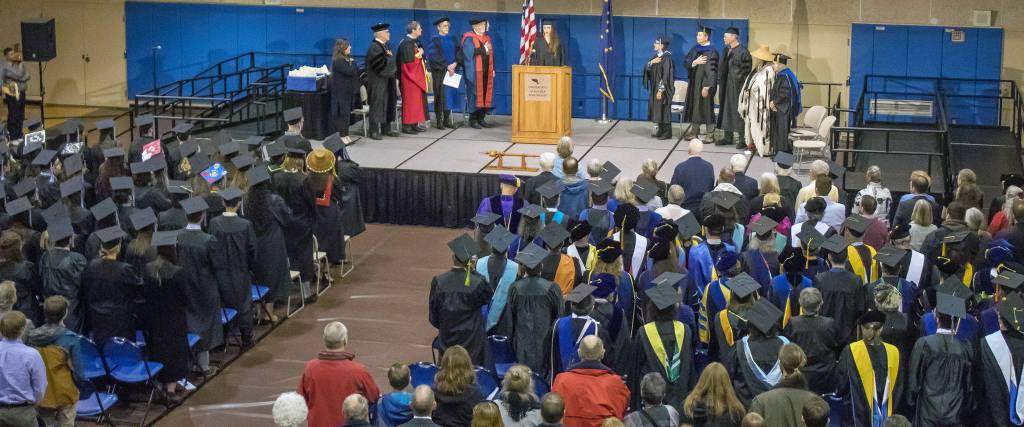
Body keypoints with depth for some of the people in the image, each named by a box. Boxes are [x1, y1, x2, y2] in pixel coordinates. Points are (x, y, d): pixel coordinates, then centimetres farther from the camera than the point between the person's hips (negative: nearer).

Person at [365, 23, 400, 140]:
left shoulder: (384, 46, 13)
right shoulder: (374, 47, -16)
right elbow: (379, 64, -24)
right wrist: (389, 57, -9)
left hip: (386, 81, 9)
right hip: (377, 82, -9)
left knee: (387, 105, 12)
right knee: (377, 105, -6)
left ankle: (386, 129, 19)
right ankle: (374, 131, -2)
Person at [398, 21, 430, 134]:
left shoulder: (415, 42, 12)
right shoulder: (406, 43, -17)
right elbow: (409, 61, -23)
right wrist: (419, 55, -12)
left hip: (417, 76, 10)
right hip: (410, 77, -10)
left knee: (418, 99, 10)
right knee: (410, 101, -6)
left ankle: (415, 124, 15)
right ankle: (407, 125, -1)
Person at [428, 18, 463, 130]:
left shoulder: (452, 38, 13)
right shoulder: (434, 40, -2)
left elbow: (459, 53, 7)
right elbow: (434, 55, -11)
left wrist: (454, 64, -11)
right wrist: (447, 66, -15)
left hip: (451, 70, 5)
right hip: (439, 71, -5)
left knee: (450, 94, 4)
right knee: (440, 95, -5)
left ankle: (447, 120, 10)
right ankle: (439, 121, -1)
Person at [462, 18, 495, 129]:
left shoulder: (487, 38, 17)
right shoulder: (469, 38, -4)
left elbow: (491, 54, 17)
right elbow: (469, 53, -17)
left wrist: (493, 69, 10)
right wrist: (484, 49, -13)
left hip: (486, 72, 7)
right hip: (475, 72, -6)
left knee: (485, 95, 4)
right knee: (475, 94, -5)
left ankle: (481, 118, 11)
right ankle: (473, 119, 0)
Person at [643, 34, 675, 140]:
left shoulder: (666, 58, -17)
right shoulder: (657, 56, 10)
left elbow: (666, 75, -21)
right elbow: (646, 68, 7)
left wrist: (660, 90, -22)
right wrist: (652, 62, -13)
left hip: (663, 89, -9)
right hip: (655, 88, 9)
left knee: (663, 110, -2)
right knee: (658, 110, 13)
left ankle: (667, 133, 5)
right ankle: (661, 131, 22)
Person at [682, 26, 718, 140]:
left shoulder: (712, 52, -12)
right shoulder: (695, 49, 9)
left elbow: (712, 70, -17)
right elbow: (685, 62, 5)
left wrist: (707, 87, -23)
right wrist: (695, 62, -15)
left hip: (704, 84, -7)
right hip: (694, 83, 7)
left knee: (706, 109, -2)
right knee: (694, 108, 10)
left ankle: (710, 134, 5)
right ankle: (694, 131, 19)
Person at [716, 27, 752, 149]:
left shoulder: (743, 51, -12)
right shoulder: (726, 50, 11)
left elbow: (745, 71, -14)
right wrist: (720, 84, 11)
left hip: (737, 86, -8)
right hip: (726, 86, 8)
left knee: (738, 111, -5)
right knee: (726, 110, 10)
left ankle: (742, 140, 0)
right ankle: (728, 137, 17)